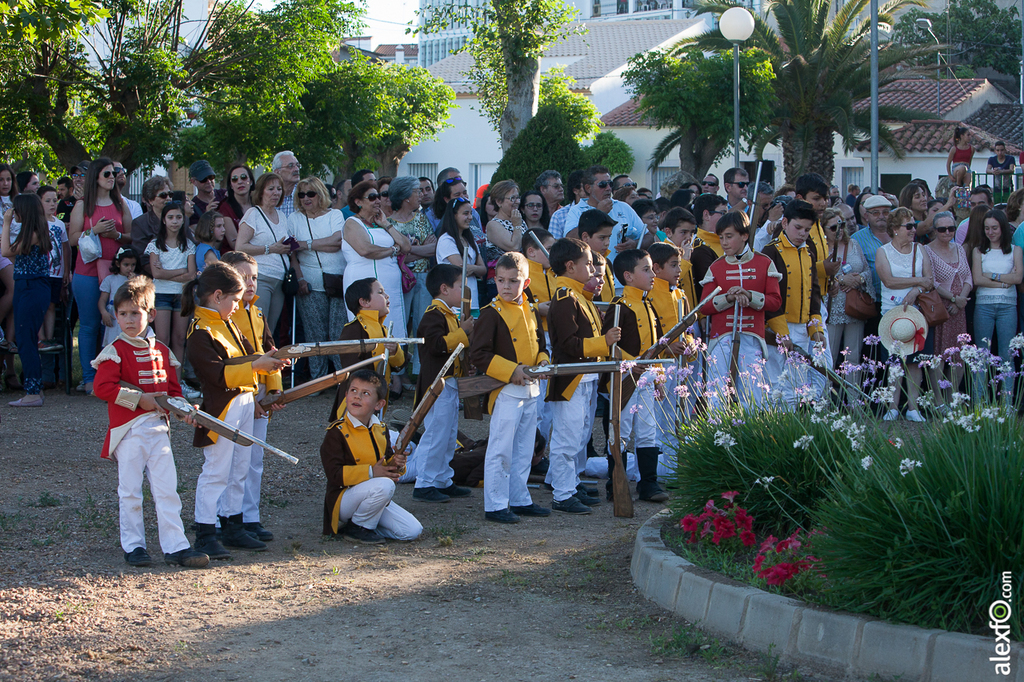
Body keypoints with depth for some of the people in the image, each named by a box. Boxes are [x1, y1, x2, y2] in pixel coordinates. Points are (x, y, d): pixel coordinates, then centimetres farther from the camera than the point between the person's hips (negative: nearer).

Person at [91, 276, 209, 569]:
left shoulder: (161, 351, 12)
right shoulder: (115, 351, -5)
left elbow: (172, 387, 17)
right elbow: (103, 387, -14)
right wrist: (139, 399, -17)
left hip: (158, 427, 4)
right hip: (128, 429, -4)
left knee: (167, 489, 1)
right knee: (130, 490, 3)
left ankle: (176, 546, 3)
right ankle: (133, 546, 14)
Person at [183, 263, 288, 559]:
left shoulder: (228, 324, 14)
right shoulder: (199, 332, -16)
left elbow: (247, 353, 20)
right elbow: (219, 374, -22)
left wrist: (268, 361, 1)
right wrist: (255, 366, -24)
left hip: (244, 401, 9)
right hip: (221, 409, -9)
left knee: (239, 470, 14)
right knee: (216, 472, -5)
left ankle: (232, 527, 24)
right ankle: (205, 535, 0)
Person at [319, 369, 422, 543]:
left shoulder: (380, 429, 7)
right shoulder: (337, 432, -14)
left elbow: (386, 463, 17)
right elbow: (334, 474, -22)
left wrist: (396, 464, -8)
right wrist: (371, 472, -28)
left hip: (374, 497, 7)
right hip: (343, 500, -7)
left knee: (412, 531, -7)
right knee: (384, 486, -35)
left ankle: (364, 525, 9)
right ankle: (356, 528, -12)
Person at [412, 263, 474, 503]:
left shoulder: (451, 314, 18)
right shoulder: (433, 315, -15)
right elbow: (436, 345, -28)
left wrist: (466, 330, 13)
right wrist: (462, 332, -24)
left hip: (451, 382, 11)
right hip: (438, 383, -11)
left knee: (449, 436, 14)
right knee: (436, 434, -7)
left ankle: (443, 481, 22)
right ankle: (424, 485, -2)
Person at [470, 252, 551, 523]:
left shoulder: (531, 311, 10)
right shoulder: (491, 314, -12)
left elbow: (540, 344, 21)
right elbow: (478, 354, -16)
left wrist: (542, 362, -1)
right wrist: (511, 370, -20)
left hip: (530, 389, 7)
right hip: (506, 390, -7)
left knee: (524, 450, 15)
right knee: (500, 450, -5)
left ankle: (520, 500, 25)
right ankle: (495, 506, 2)